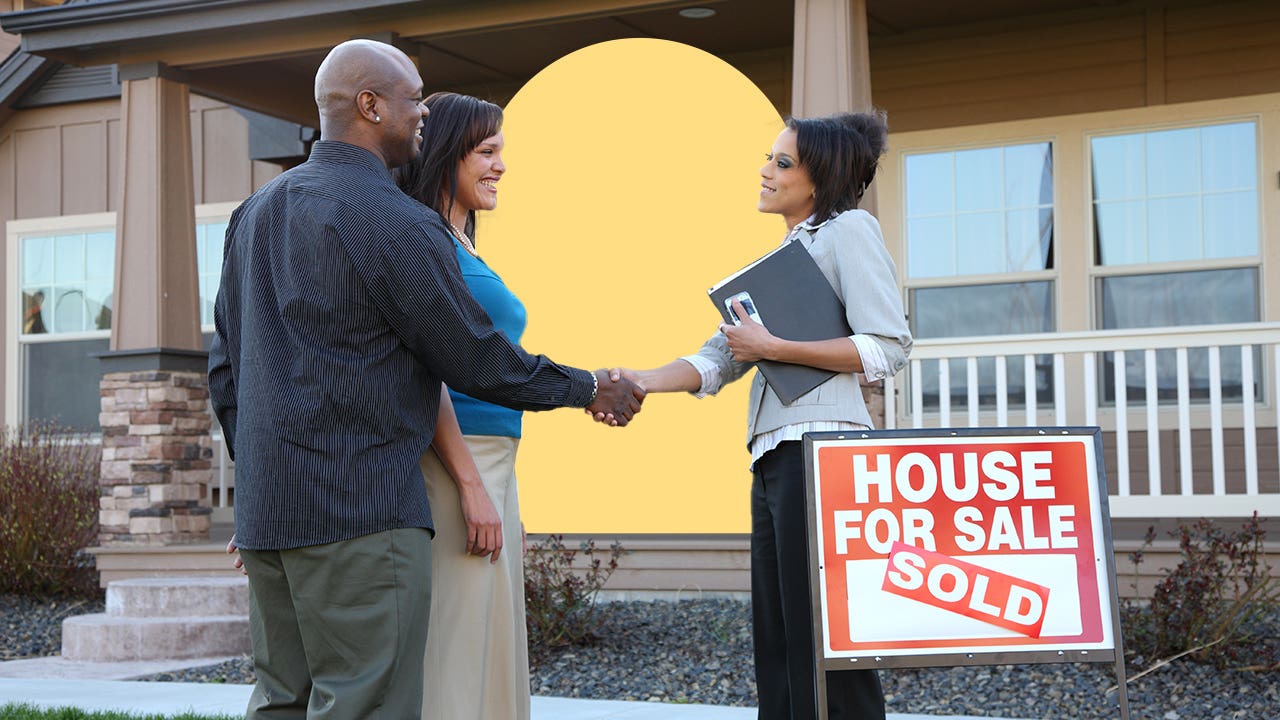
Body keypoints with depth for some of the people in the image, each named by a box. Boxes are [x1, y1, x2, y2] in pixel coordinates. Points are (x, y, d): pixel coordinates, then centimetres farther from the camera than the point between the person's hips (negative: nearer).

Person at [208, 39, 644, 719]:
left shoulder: (254, 213, 15)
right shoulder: (397, 222, -11)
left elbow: (225, 368, 19)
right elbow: (478, 360, -6)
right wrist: (588, 389, 9)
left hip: (265, 511, 9)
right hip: (362, 512, -8)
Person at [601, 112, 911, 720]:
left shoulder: (849, 228, 0)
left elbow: (888, 349, -11)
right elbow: (720, 358, 18)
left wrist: (771, 347, -11)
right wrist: (644, 381, 2)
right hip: (773, 458, 9)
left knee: (822, 644, -10)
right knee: (778, 643, 8)